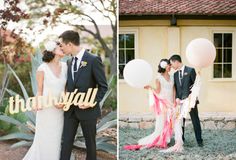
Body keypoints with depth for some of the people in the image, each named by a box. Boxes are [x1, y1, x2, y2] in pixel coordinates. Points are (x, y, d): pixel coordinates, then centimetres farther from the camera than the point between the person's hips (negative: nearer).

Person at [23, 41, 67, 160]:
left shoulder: (65, 66, 0)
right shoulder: (42, 69, -12)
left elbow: (66, 87, 5)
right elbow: (39, 91, -5)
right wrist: (37, 105, -19)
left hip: (60, 109, 4)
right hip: (46, 109, -4)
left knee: (56, 139, 13)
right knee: (44, 139, 6)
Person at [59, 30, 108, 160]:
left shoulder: (93, 60, -13)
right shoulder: (69, 62, 9)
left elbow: (103, 86, -10)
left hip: (87, 109, -5)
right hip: (70, 109, 5)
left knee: (90, 142, 11)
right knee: (66, 142, 4)